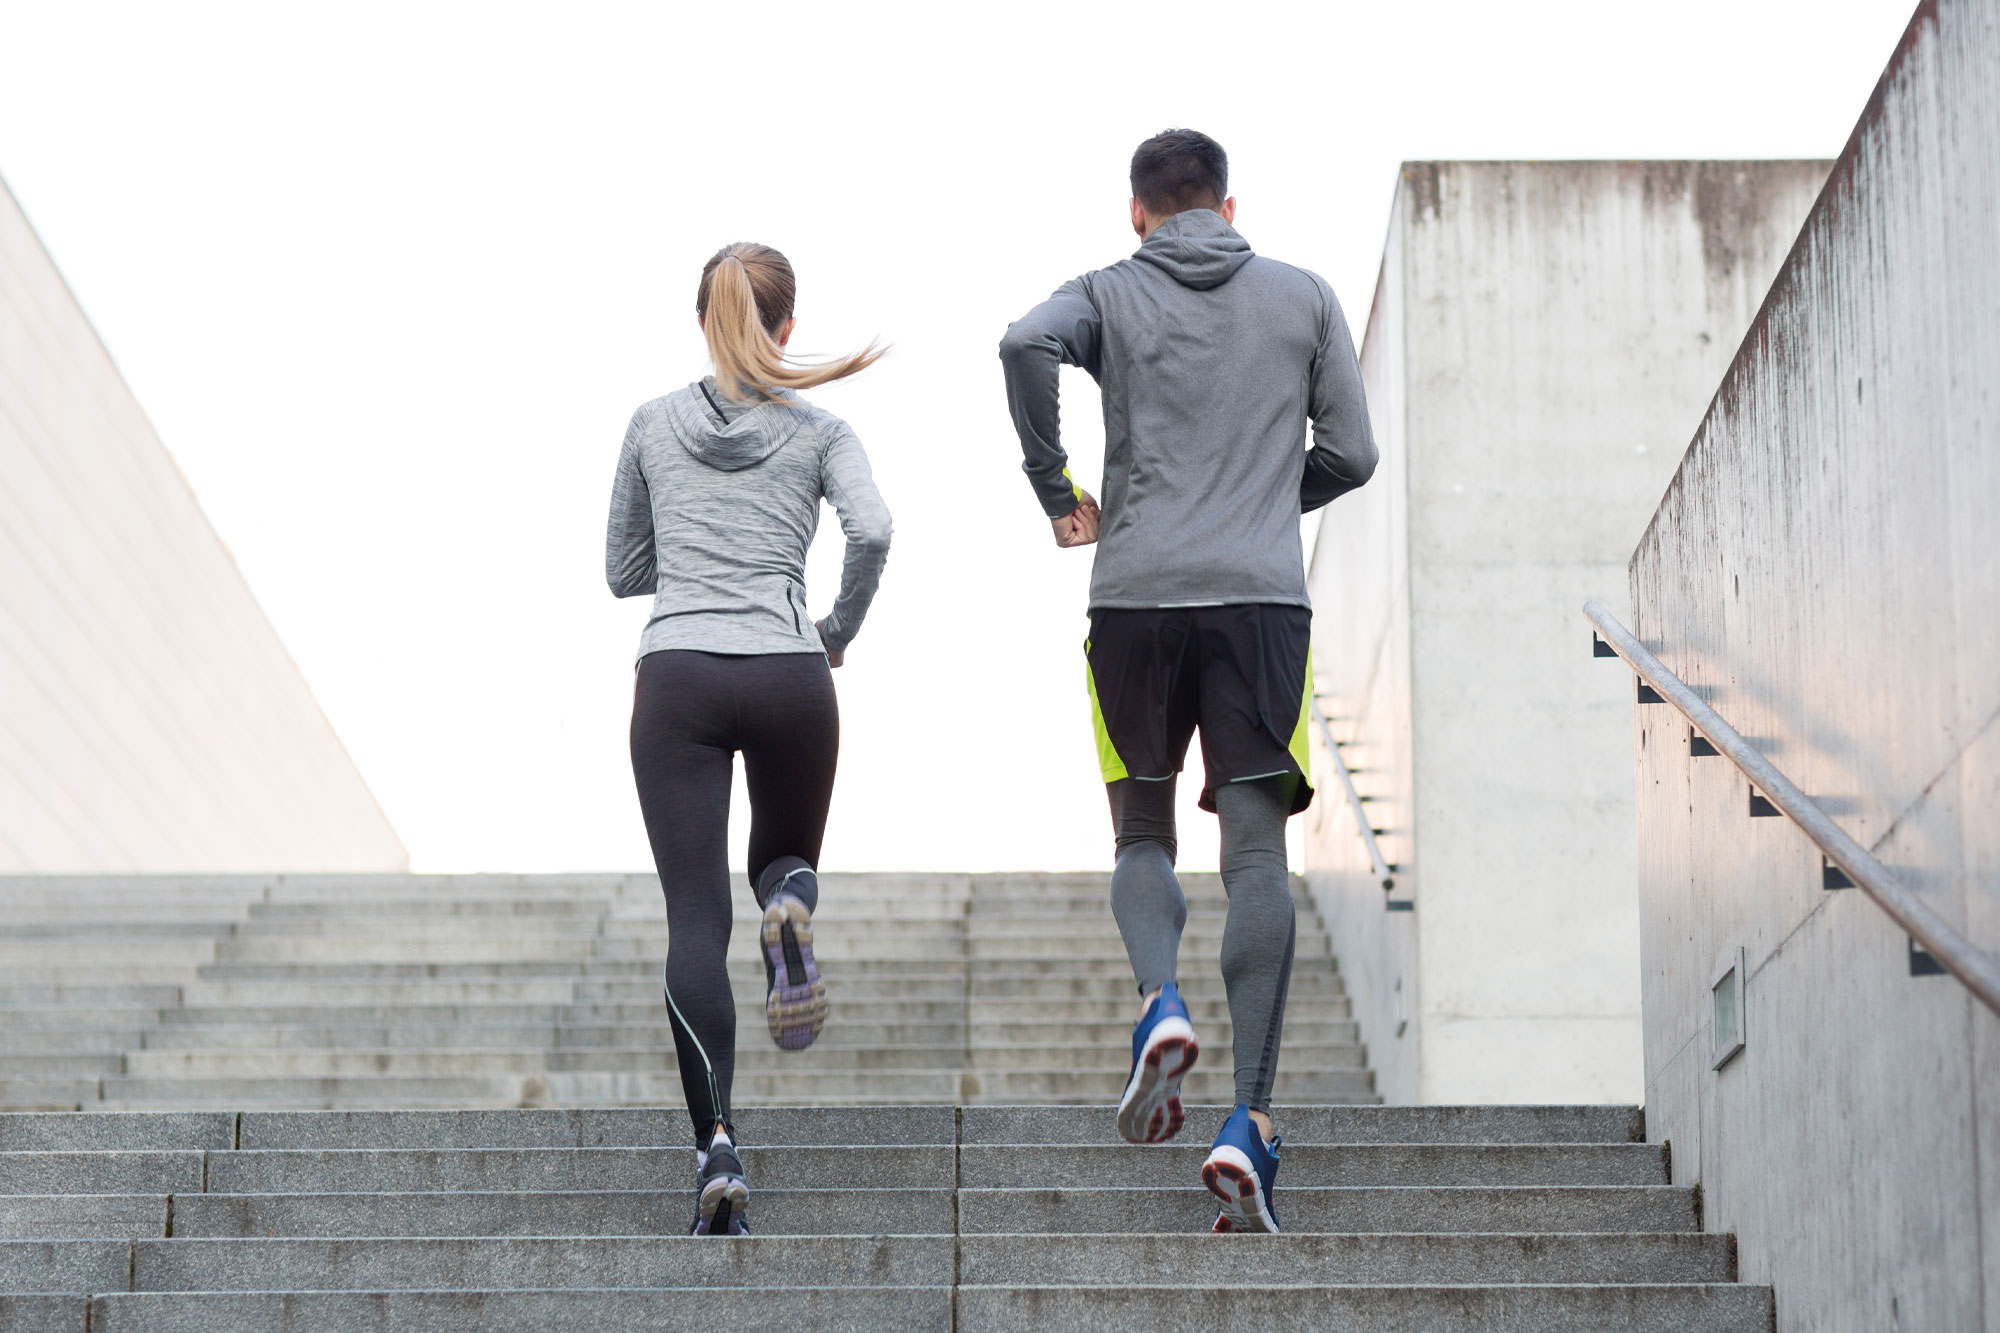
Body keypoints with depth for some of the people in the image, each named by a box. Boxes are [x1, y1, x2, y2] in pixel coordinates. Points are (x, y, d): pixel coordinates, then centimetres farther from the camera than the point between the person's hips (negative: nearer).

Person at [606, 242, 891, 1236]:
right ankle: (790, 901, -13)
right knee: (784, 856, 25)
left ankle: (716, 1143, -18)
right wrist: (842, 630, 5)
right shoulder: (818, 430, 8)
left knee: (696, 918, -4)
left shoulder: (652, 425, 13)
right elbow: (871, 530, -10)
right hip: (784, 673, 0)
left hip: (677, 676, 0)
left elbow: (622, 572, 19)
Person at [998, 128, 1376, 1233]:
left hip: (1137, 599, 0)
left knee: (1142, 834, 16)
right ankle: (1249, 1120, -13)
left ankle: (1158, 1002, -13)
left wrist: (1055, 491, -2)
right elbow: (1350, 454, 12)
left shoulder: (1110, 294, 9)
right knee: (1256, 851, -2)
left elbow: (1026, 342, -13)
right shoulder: (1304, 297, 14)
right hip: (1264, 599, 0)